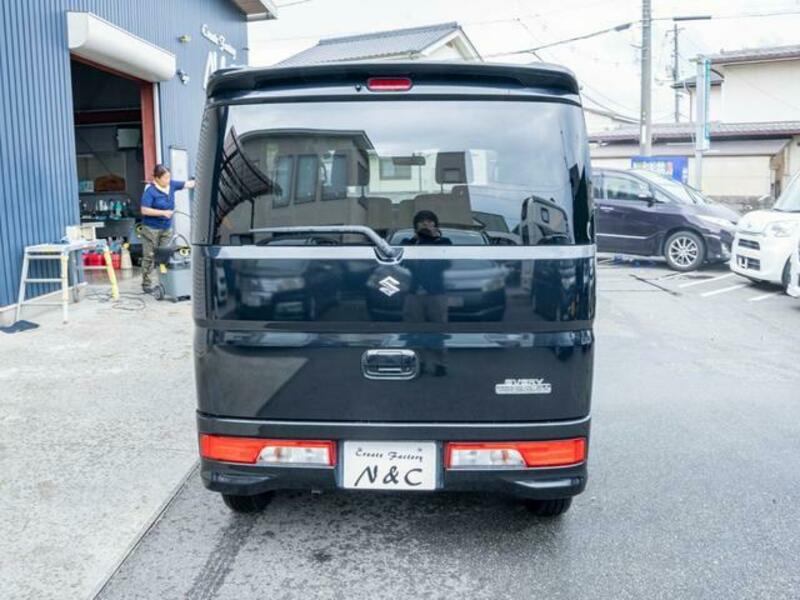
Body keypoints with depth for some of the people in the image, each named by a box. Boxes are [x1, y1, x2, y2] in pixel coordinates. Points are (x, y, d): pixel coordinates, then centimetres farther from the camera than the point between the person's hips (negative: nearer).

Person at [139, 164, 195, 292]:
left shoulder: (171, 185, 2)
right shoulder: (150, 191, -16)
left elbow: (188, 184, 9)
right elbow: (144, 210, -18)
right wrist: (163, 212, -20)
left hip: (167, 228, 6)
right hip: (151, 228, -6)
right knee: (149, 257, 2)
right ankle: (146, 284, 10)